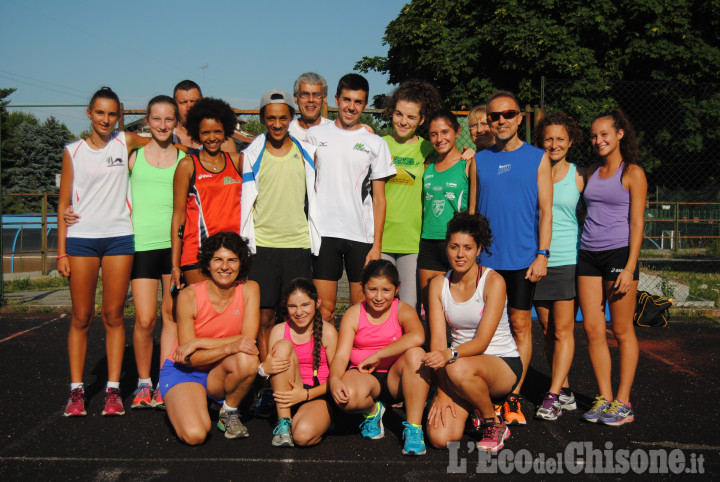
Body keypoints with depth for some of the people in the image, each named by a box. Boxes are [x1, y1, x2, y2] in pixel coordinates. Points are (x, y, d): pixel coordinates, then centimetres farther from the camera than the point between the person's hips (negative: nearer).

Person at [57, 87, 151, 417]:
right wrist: (61, 251, 2)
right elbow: (64, 203, 7)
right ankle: (76, 391, 10)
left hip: (119, 237, 0)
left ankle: (113, 389, 8)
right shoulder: (73, 151, 7)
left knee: (114, 316, 2)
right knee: (81, 318, 1)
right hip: (81, 238, 0)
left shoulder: (125, 143, 9)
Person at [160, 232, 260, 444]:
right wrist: (230, 347, -33)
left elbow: (248, 340, -17)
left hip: (220, 372, 2)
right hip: (183, 371, -2)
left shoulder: (249, 290, -10)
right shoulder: (189, 296, -17)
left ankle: (229, 413, -4)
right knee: (195, 435, -26)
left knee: (248, 359, -34)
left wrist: (199, 342, -22)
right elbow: (190, 358, -17)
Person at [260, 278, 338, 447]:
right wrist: (264, 368, -22)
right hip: (289, 394, 3)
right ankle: (284, 421, -17)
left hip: (318, 396, -3)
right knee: (283, 345, -21)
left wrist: (306, 394, -18)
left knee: (304, 435, -36)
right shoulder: (279, 331, 0)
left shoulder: (327, 331, -7)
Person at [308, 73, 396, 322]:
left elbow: (379, 198, 5)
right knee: (323, 307, 0)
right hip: (324, 233, 0)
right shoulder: (315, 134, 8)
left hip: (362, 235, 0)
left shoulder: (376, 143, 6)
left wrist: (377, 244, -2)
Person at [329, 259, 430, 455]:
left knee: (415, 353, -32)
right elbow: (341, 355, -9)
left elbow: (417, 337, -29)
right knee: (347, 398, -35)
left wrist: (376, 356, -25)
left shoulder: (403, 311, -6)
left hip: (395, 378, 0)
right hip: (364, 375, 0)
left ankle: (414, 428, -22)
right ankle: (372, 410, 5)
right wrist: (334, 379, -31)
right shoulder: (353, 315, -1)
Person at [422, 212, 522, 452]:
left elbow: (482, 341, -20)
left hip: (503, 364, -3)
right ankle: (472, 408, 16)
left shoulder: (493, 281, -14)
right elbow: (437, 340, -7)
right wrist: (442, 391, -16)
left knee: (459, 369, -39)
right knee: (440, 437, -18)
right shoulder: (438, 284, -1)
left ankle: (495, 424, -9)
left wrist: (451, 355, -39)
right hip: (462, 361, 4)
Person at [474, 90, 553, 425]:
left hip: (523, 258, -2)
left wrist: (542, 254, -9)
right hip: (486, 258, 2)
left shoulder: (537, 158, 4)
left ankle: (513, 397, 10)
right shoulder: (480, 160, 10)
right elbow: (472, 210, 13)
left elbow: (545, 210, 0)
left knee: (521, 325, 2)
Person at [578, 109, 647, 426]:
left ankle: (623, 401, 9)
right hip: (588, 255, 5)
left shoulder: (632, 173, -2)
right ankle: (604, 397, 13)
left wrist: (629, 268, -14)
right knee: (593, 329, 3)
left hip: (619, 254, -5)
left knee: (622, 330, 1)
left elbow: (637, 223, -6)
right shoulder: (591, 173, 15)